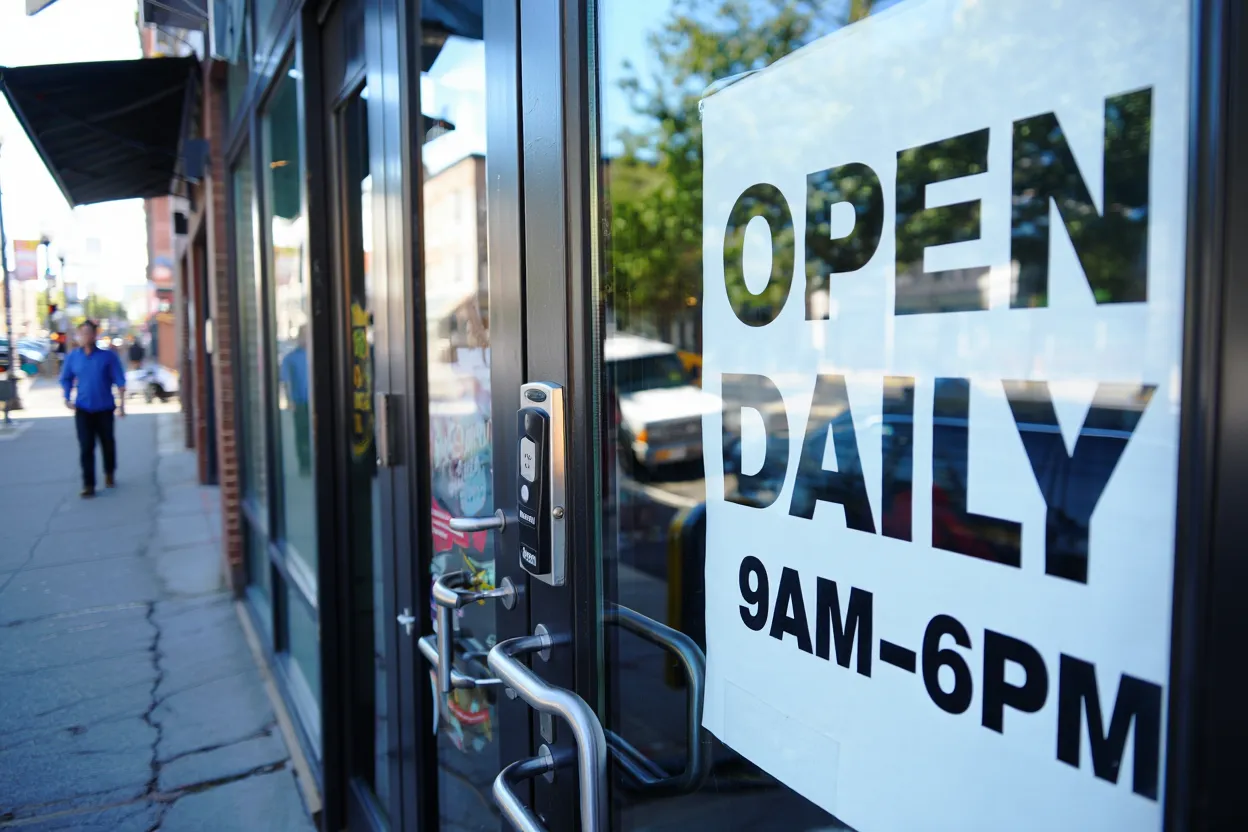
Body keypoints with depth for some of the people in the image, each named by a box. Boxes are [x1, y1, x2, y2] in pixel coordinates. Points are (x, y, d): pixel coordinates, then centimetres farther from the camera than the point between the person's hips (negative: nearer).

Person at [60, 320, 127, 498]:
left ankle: (109, 473, 36)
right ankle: (88, 484, 0)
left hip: (104, 408, -1)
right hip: (83, 409, 1)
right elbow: (66, 379, 14)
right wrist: (67, 398, 0)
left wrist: (121, 404, -8)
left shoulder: (107, 356, -6)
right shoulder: (72, 357, 2)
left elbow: (119, 380, -4)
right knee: (86, 447, -4)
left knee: (108, 443, 11)